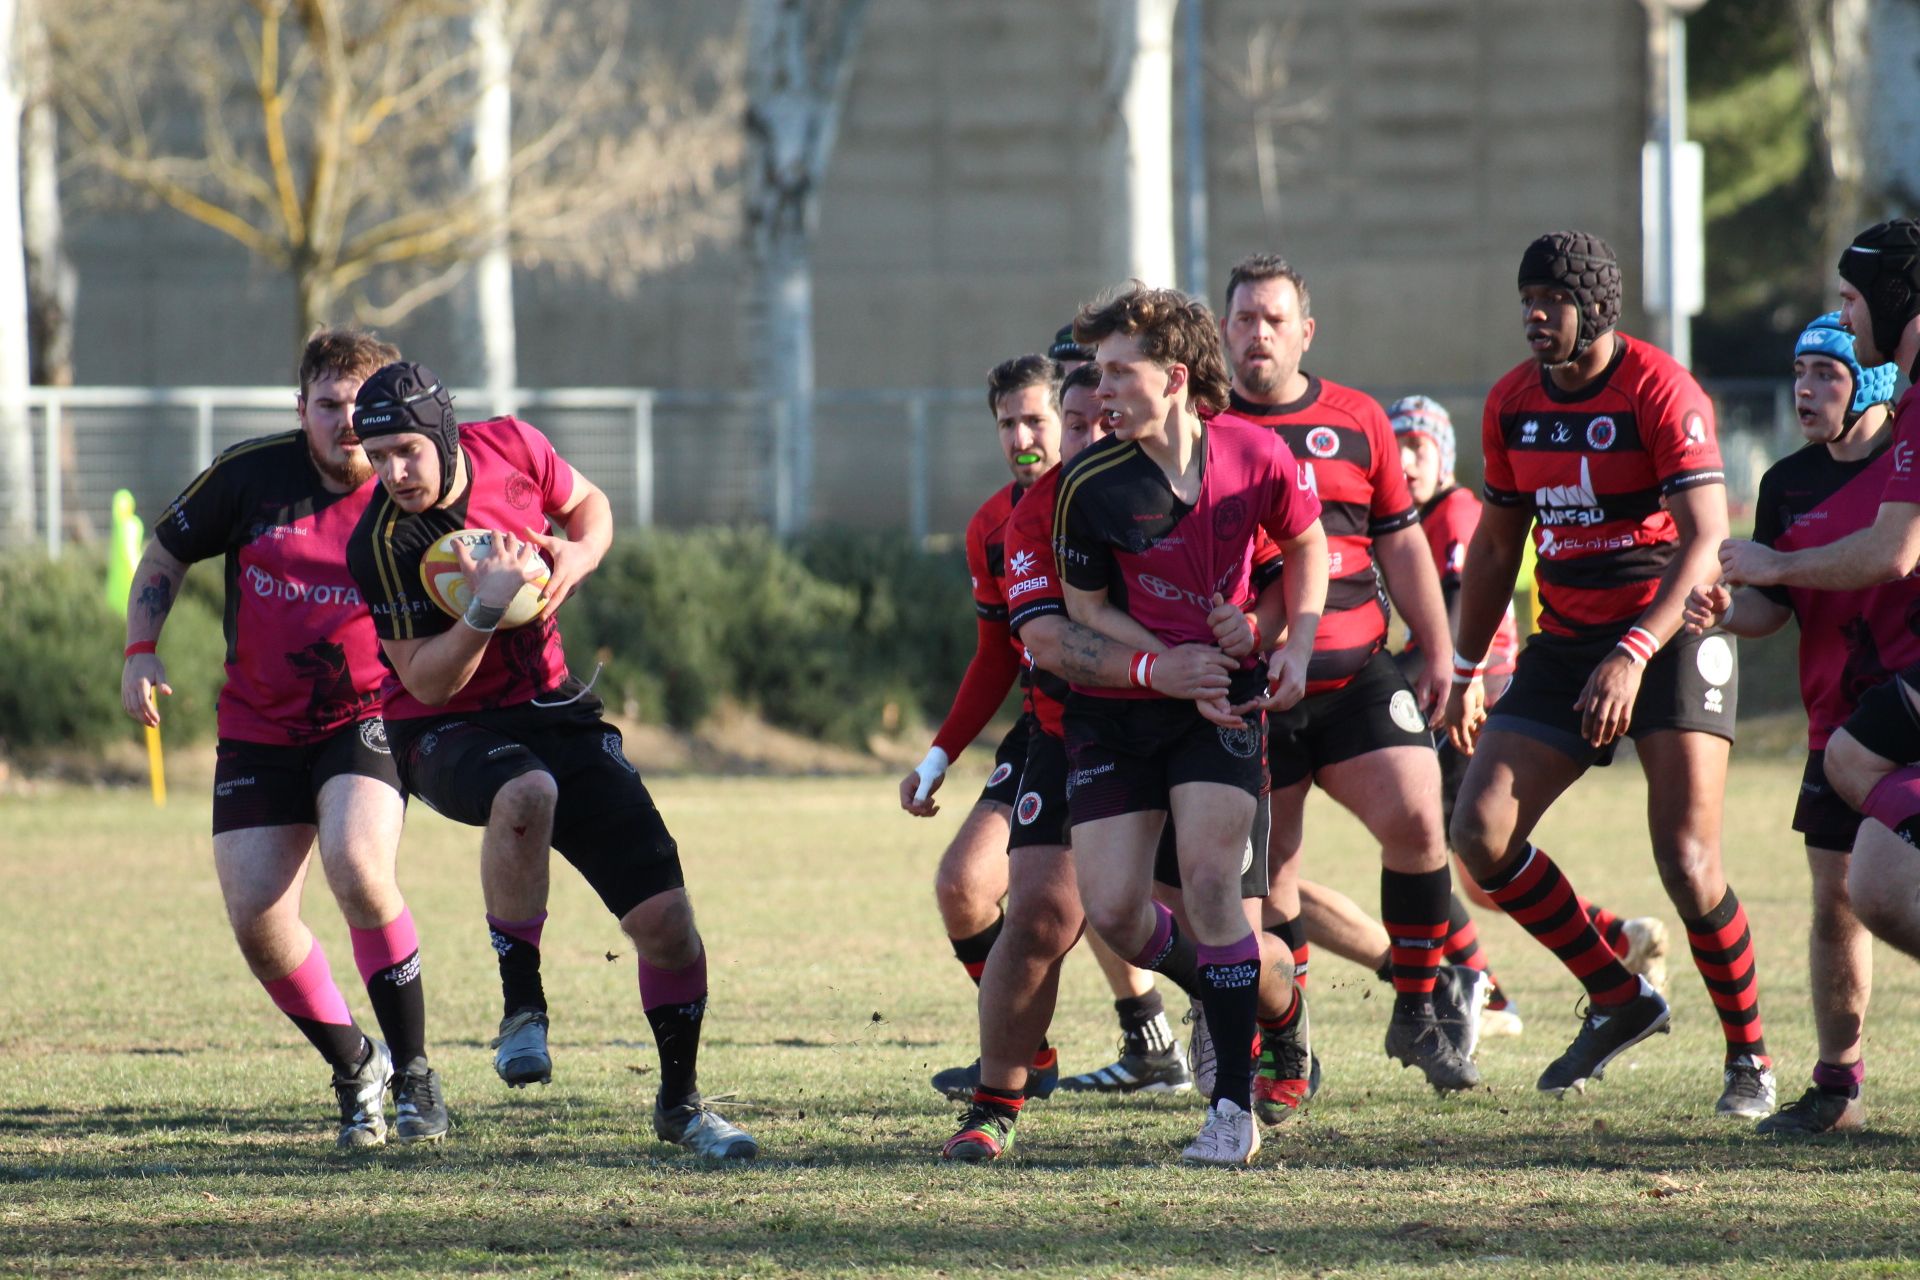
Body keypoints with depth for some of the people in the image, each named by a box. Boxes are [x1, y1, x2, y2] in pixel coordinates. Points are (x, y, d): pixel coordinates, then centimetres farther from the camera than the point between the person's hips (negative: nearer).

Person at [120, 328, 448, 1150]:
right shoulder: (251, 474, -6)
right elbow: (165, 556, 8)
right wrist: (141, 652, -5)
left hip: (366, 719, -3)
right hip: (259, 727, 3)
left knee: (357, 868, -28)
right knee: (256, 917, -7)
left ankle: (412, 1072, -12)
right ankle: (353, 1067, 18)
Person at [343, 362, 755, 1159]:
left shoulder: (511, 449, -9)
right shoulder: (380, 546, -20)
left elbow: (588, 504, 13)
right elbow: (427, 682, -20)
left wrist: (579, 556, -9)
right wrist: (486, 609, -35)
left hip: (552, 706, 4)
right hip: (447, 734, -4)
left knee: (666, 920, -4)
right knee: (525, 793, -42)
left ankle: (680, 1102, 18)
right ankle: (521, 1003, -25)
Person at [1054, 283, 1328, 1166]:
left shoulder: (1256, 456, -10)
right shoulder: (1091, 485, -15)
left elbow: (1307, 544, 9)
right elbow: (1087, 610, -5)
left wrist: (1296, 645, -4)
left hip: (1224, 700, -1)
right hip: (1117, 705, 1)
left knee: (1209, 881, -17)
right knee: (1112, 910, -8)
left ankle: (1235, 1107, -9)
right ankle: (1218, 982, 28)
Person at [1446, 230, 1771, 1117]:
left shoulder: (1661, 394, -14)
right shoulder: (1513, 404, 5)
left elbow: (1705, 540, -21)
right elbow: (1495, 547, 18)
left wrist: (1635, 654, -32)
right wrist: (1467, 670, 16)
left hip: (1671, 635, -6)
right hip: (1565, 642, 6)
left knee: (1686, 861, -17)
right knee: (1480, 832, -8)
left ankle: (1749, 1056, 2)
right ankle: (1617, 1000, 9)